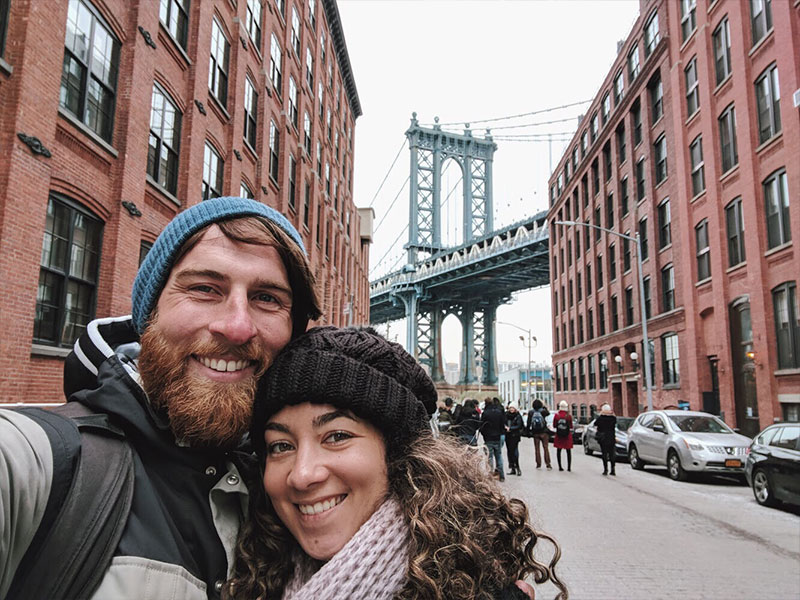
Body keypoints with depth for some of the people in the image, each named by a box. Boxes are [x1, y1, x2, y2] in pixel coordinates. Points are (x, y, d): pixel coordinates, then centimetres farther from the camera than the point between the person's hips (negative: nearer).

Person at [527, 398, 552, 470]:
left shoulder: (531, 412, -6)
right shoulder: (543, 411, -11)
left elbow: (528, 423, -3)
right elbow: (548, 413, 12)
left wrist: (528, 431, 5)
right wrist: (544, 407, 18)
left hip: (535, 433, 1)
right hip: (544, 432, -1)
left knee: (537, 448, 10)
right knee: (545, 448, 4)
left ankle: (538, 464, 11)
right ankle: (548, 464, 1)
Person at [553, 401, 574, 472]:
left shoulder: (556, 415, -9)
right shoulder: (569, 416, -12)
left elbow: (554, 425, 1)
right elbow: (571, 426, -2)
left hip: (558, 436, 1)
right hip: (567, 436, -1)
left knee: (558, 451, 11)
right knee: (568, 452, 10)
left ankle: (560, 467, 10)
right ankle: (569, 467, 9)